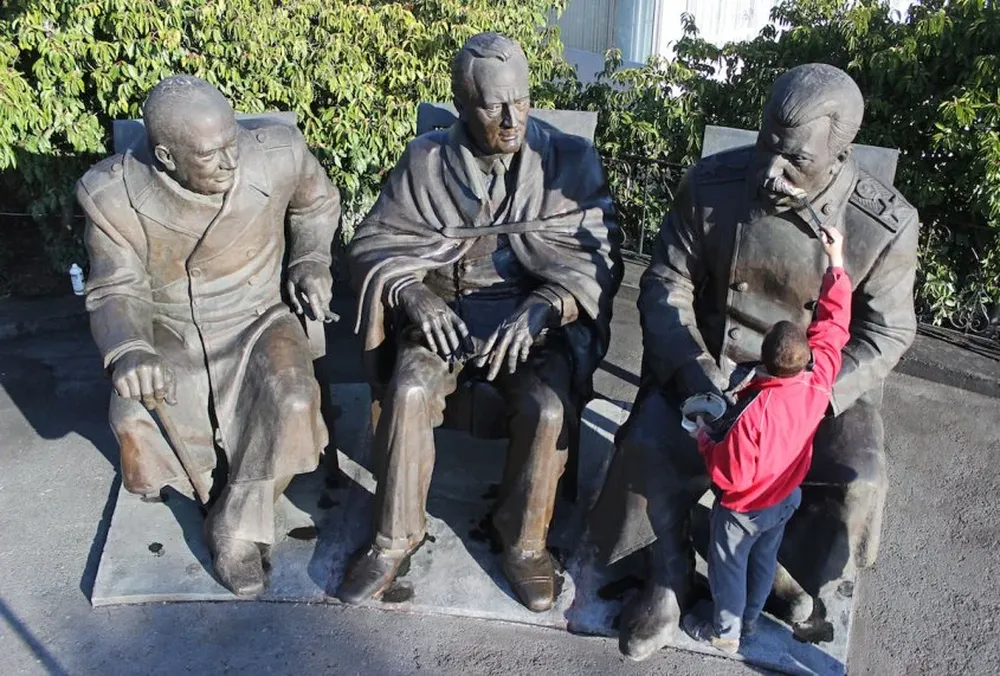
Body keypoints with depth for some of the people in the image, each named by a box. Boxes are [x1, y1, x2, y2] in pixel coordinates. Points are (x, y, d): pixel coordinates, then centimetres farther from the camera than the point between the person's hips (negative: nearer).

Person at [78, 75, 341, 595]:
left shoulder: (277, 155, -16)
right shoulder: (111, 194, -16)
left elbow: (318, 201, 7)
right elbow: (116, 291, -9)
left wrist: (311, 262, -8)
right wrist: (127, 351, -30)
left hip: (255, 323, 0)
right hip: (168, 339, 1)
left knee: (293, 406, -29)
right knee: (136, 429, -20)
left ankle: (237, 528, -5)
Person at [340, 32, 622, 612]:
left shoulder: (572, 160, -1)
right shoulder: (426, 160, 2)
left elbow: (600, 257, -7)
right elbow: (375, 245, 3)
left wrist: (541, 309, -25)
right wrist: (414, 296, -19)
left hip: (539, 316, -1)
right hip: (444, 309, 1)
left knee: (548, 407, -28)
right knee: (409, 392, -27)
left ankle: (524, 539, 1)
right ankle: (397, 536, -3)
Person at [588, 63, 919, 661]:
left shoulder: (886, 224, -15)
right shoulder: (712, 184, -14)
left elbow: (886, 334, -6)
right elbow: (666, 285, -7)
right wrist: (695, 375, -21)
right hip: (712, 360, 0)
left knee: (858, 479, -20)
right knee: (649, 446, -21)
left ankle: (790, 569, 15)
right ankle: (668, 580, 6)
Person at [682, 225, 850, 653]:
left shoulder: (754, 412, -39)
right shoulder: (820, 382, -24)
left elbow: (730, 475, -32)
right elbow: (832, 326, -11)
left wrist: (705, 439, -15)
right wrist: (836, 264, -5)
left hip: (744, 507, -6)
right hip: (787, 498, 6)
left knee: (728, 565, 18)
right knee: (764, 561, 27)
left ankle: (725, 631, 39)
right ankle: (749, 620, 50)